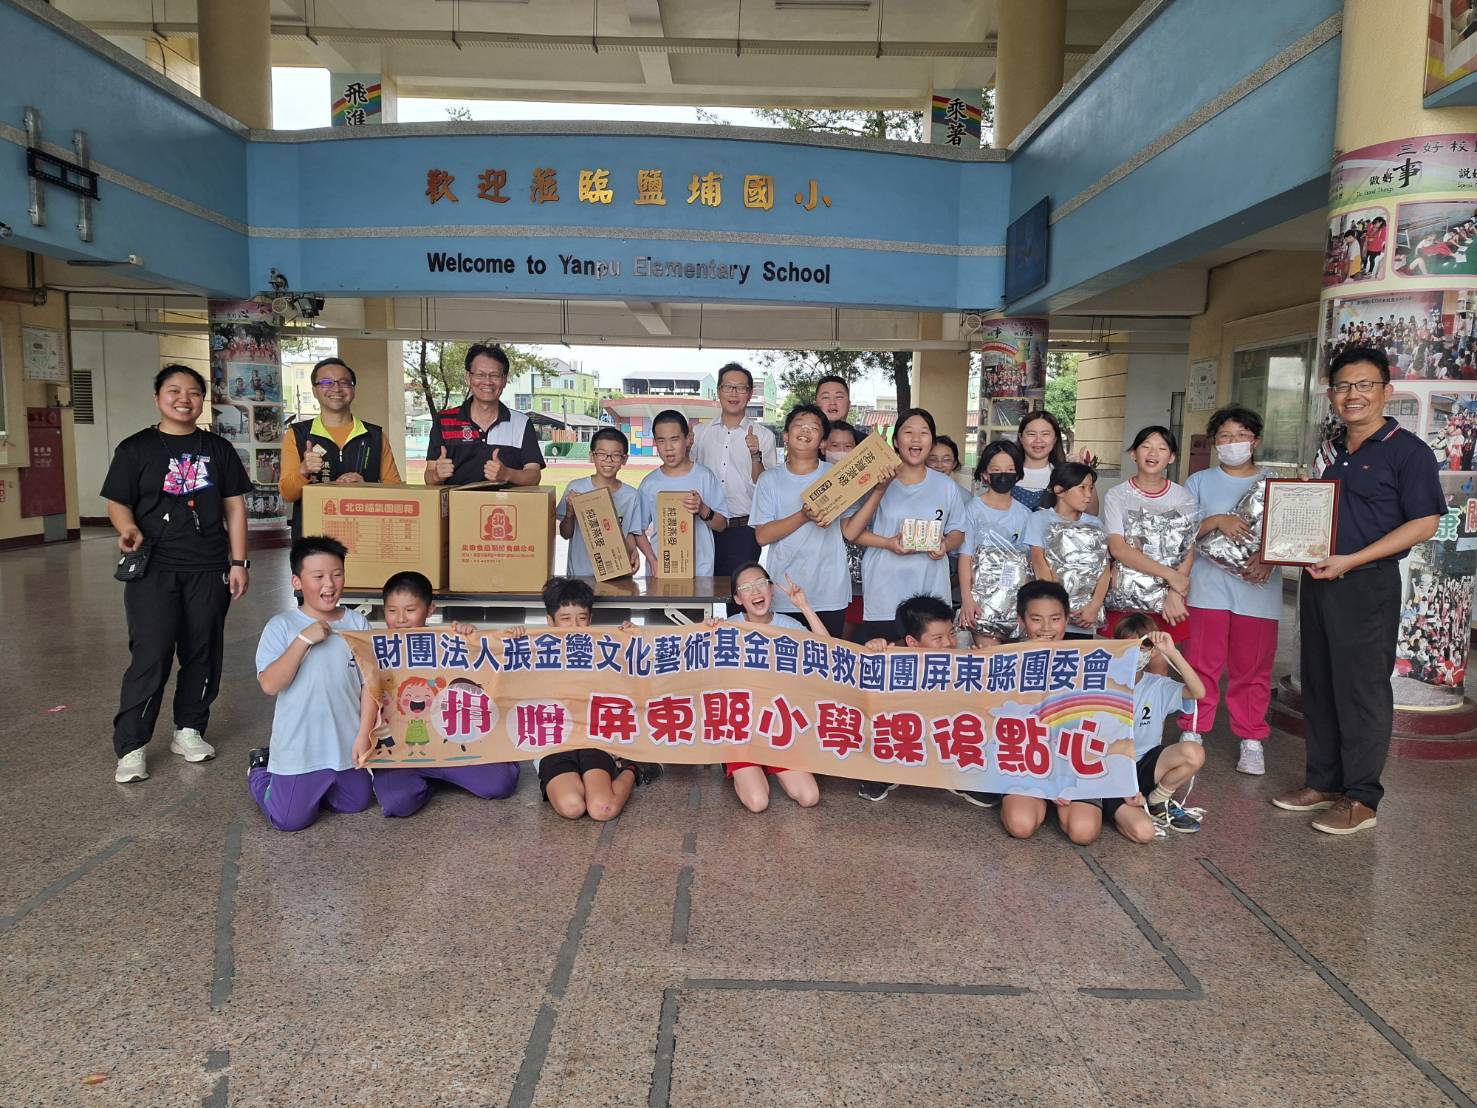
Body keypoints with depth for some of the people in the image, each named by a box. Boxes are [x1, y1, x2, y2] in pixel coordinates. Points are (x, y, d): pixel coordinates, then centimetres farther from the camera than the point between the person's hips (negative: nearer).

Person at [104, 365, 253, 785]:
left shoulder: (218, 449, 9)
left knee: (202, 653, 7)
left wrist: (238, 562, 2)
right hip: (153, 569, -2)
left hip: (209, 569, 3)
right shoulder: (135, 449, 3)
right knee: (151, 655, -7)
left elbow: (234, 507, 8)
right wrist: (129, 529, -20)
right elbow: (118, 503, 3)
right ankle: (130, 746, 3)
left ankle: (189, 730, 23)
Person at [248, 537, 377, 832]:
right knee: (291, 820, 2)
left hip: (347, 745, 3)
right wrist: (304, 640, -25)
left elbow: (370, 684, -2)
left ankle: (314, 785, 42)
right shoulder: (281, 626, -10)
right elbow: (269, 685, -19)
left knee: (356, 803, 17)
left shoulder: (357, 624, -4)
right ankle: (260, 771, 30)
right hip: (299, 748, -3)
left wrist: (364, 736, -8)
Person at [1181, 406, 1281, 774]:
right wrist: (1217, 521, -14)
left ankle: (1251, 739, 13)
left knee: (1253, 669, 4)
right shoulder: (1200, 482, 10)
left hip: (1258, 589, 1)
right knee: (1202, 664, 1)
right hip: (1209, 586, 0)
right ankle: (1192, 733, 11)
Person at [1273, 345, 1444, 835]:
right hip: (1317, 581, 7)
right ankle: (1323, 783, 25)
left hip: (1368, 586, -7)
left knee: (1362, 691, 0)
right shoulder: (1329, 451, 14)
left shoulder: (1407, 450, -7)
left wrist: (1350, 561, -19)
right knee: (1319, 687, 12)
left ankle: (1361, 799, 11)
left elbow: (1423, 523, -13)